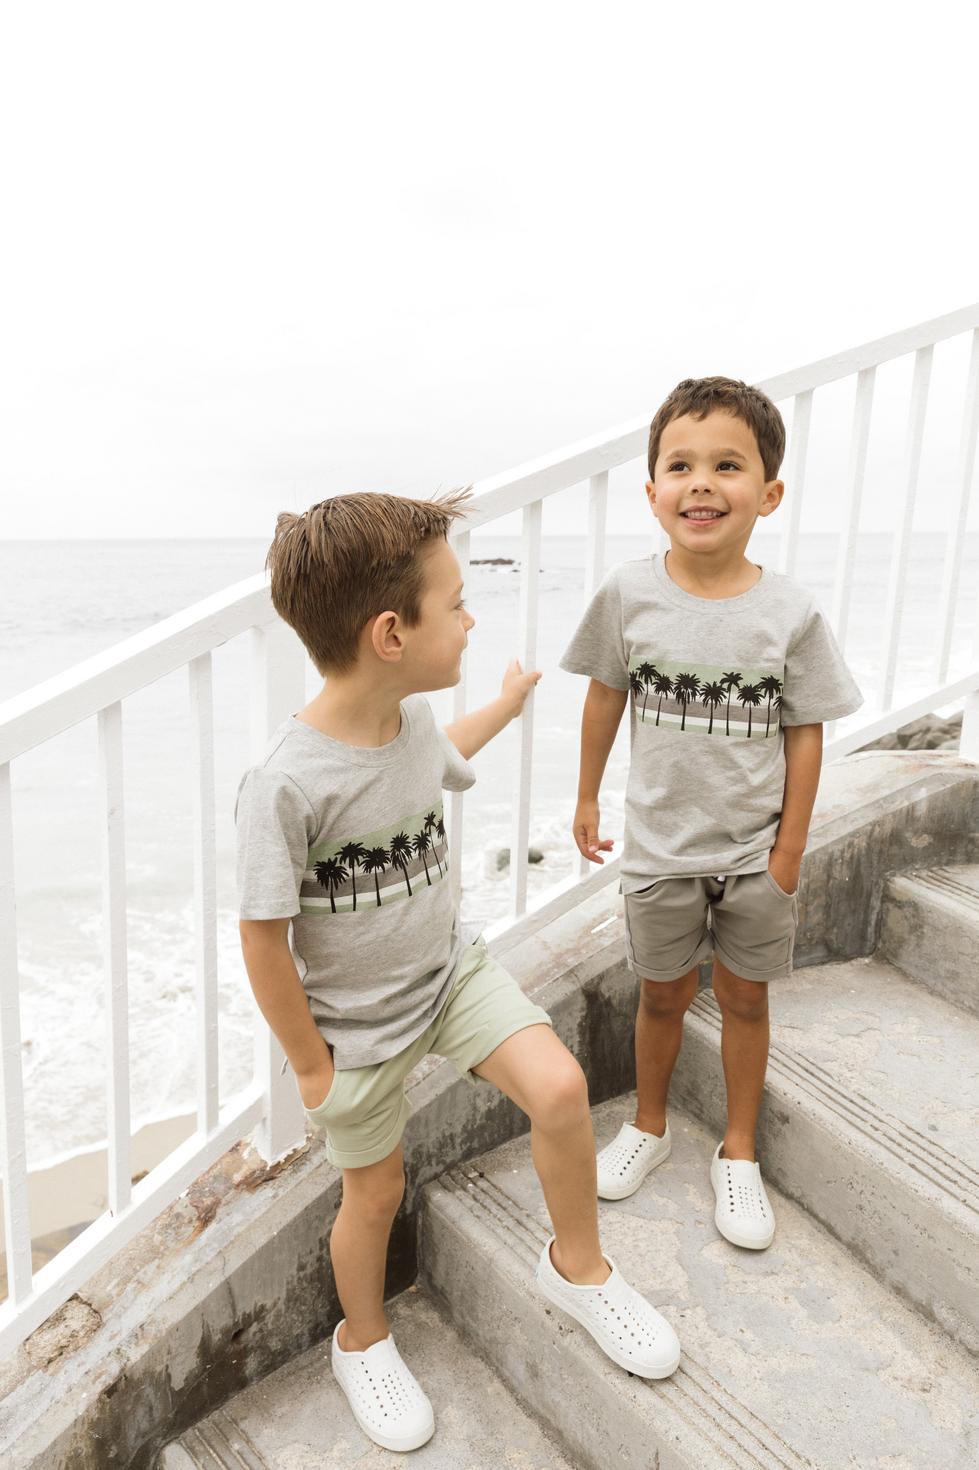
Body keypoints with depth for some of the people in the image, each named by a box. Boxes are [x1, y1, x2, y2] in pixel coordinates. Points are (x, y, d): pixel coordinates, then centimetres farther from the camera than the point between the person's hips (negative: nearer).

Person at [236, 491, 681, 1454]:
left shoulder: (411, 716, -11)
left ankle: (576, 1266, 20)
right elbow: (263, 939, -23)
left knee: (559, 1088, -11)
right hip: (356, 1023, -5)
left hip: (448, 970, 5)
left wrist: (505, 705, 31)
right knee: (376, 1192, 14)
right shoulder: (287, 785, -33)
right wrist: (311, 1065, -12)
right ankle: (362, 1342, 47)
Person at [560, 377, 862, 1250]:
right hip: (661, 846, 1)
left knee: (745, 997, 16)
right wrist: (587, 798, 7)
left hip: (755, 850, 0)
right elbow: (606, 694, 1)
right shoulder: (628, 595, -13)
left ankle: (738, 1153, 38)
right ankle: (649, 1126, 44)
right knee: (663, 994, 18)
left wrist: (789, 851, -5)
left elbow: (806, 733, -7)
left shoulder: (791, 613, -15)